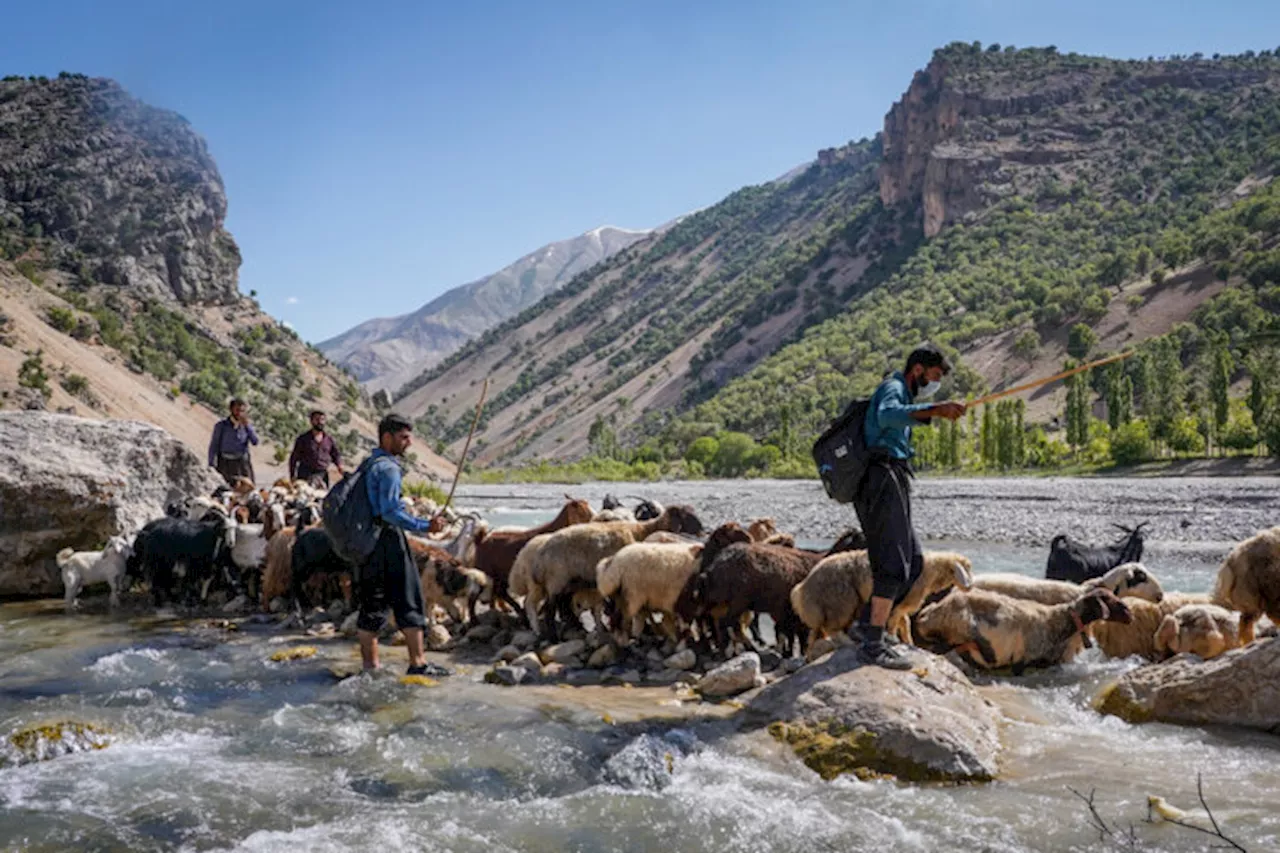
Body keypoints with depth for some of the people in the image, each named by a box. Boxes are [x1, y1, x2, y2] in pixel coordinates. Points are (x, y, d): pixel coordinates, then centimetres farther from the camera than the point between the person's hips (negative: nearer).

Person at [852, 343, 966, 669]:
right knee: (894, 563, -12)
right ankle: (873, 645, -12)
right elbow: (887, 415, -30)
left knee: (913, 561, 14)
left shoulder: (901, 394, 27)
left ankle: (868, 623, 17)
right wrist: (935, 410, -41)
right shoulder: (893, 388, -6)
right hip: (885, 480, -10)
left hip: (890, 484, 10)